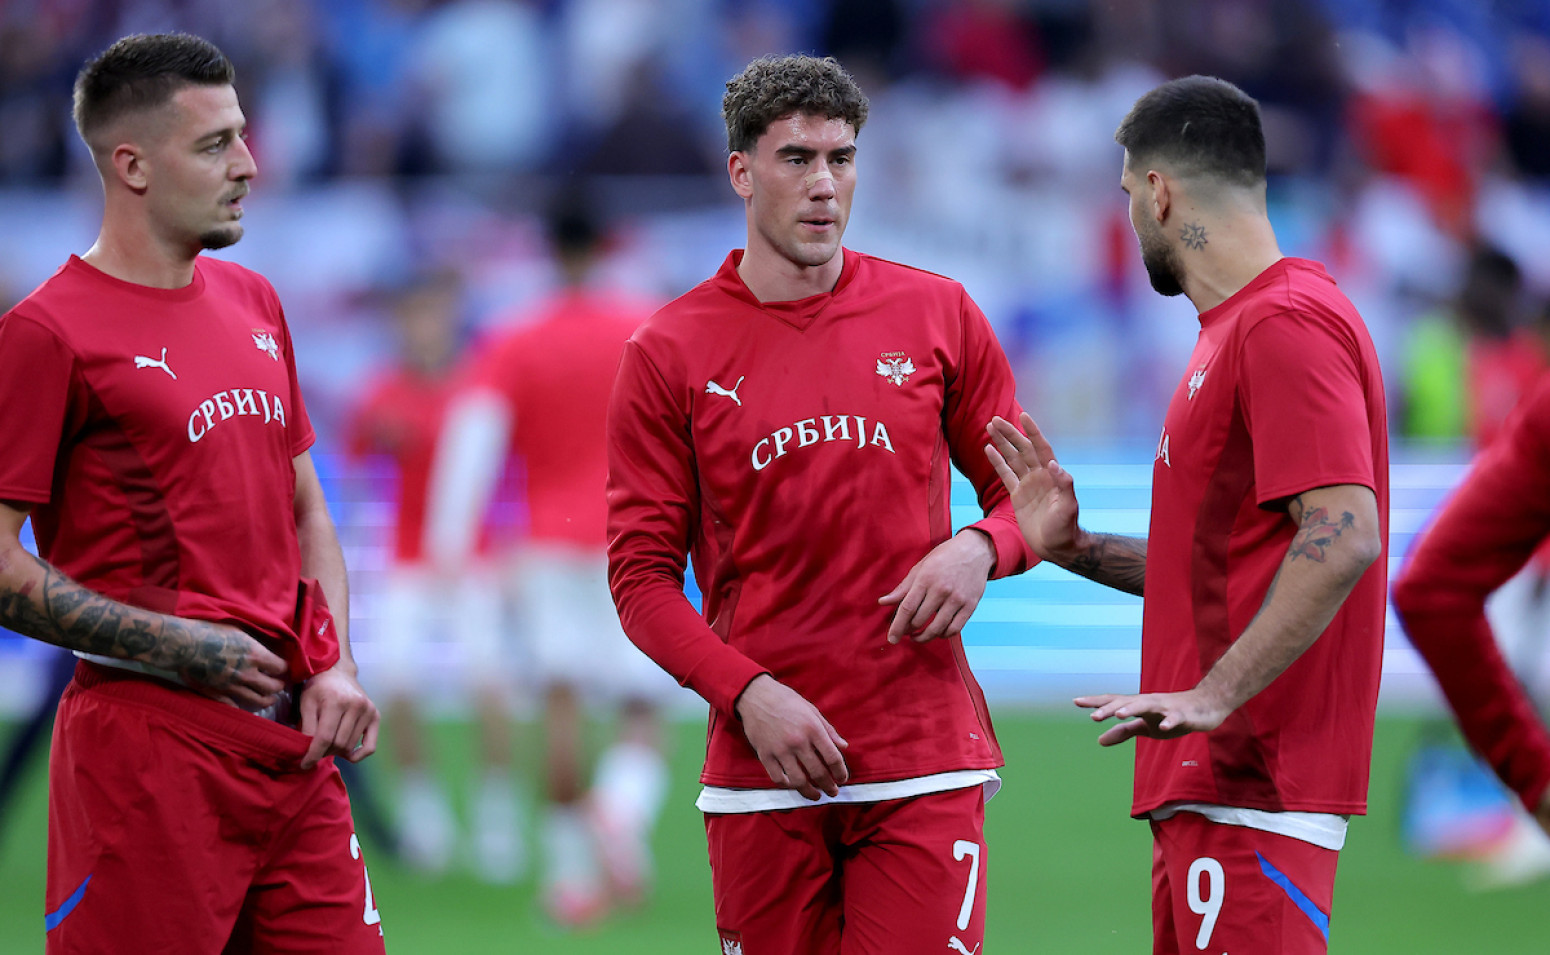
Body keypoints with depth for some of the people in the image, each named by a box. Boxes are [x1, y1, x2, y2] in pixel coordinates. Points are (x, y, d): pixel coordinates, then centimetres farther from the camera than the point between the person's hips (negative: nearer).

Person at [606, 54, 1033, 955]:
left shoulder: (939, 315, 7)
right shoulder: (669, 354, 3)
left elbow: (1028, 494, 15)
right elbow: (642, 574, 2)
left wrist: (980, 547, -9)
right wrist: (748, 693, -12)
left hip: (925, 761, 0)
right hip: (763, 773, 0)